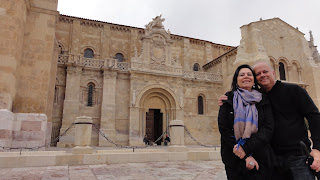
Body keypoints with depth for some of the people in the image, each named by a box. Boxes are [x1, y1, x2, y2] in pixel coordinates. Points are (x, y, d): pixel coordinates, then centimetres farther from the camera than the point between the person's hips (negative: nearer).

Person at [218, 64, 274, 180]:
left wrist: (246, 147, -18)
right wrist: (246, 156, -12)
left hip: (260, 159, 1)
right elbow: (224, 129, -6)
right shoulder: (228, 99, 2)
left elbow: (268, 128, -4)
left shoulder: (263, 101, 6)